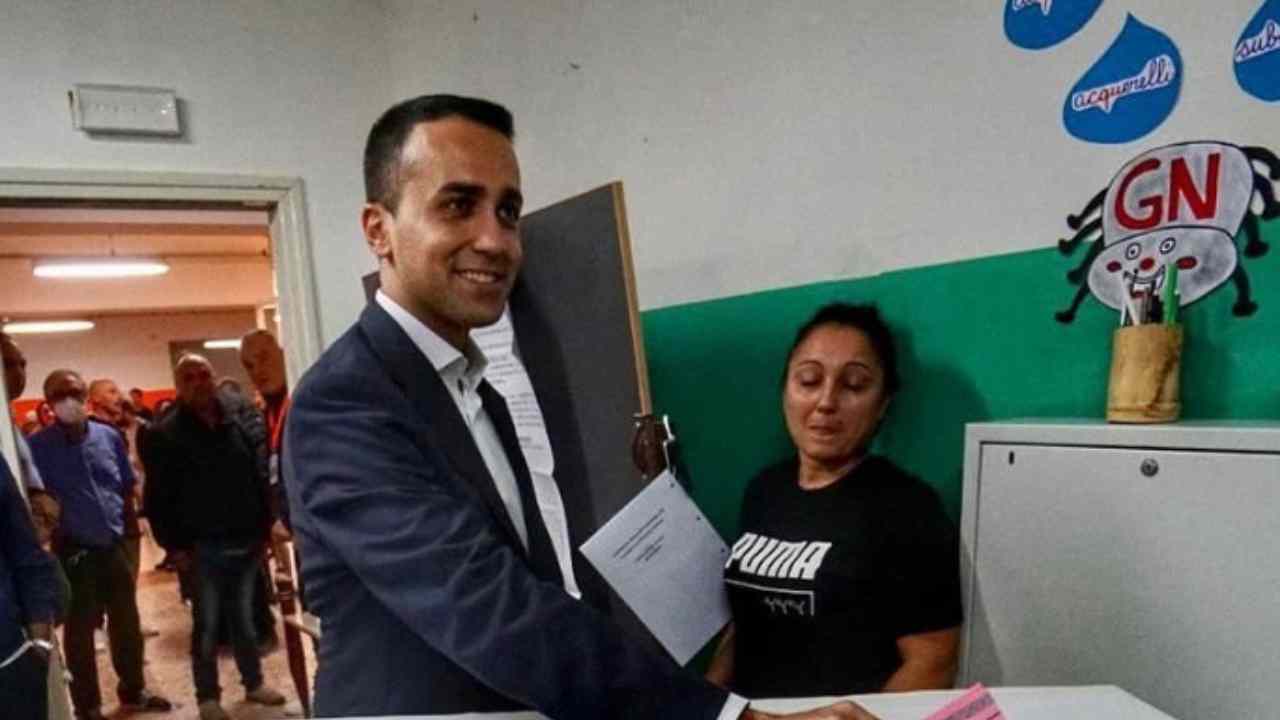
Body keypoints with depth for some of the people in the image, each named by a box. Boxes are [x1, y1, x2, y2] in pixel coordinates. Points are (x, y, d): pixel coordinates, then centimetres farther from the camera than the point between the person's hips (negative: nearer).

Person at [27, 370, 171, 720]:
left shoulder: (109, 436, 2)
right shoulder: (38, 445, -9)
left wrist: (123, 520, 6)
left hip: (114, 546, 4)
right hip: (74, 552, -4)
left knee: (126, 623, 15)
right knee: (80, 630, 7)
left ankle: (133, 690, 33)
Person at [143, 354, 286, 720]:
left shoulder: (242, 416, 1)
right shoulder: (165, 435, -6)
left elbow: (264, 473, 1)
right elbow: (158, 497, -6)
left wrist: (268, 523, -2)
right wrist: (173, 544, -9)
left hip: (247, 538, 3)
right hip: (203, 545, -3)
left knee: (244, 617, 17)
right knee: (206, 624, 9)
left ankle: (254, 682, 31)